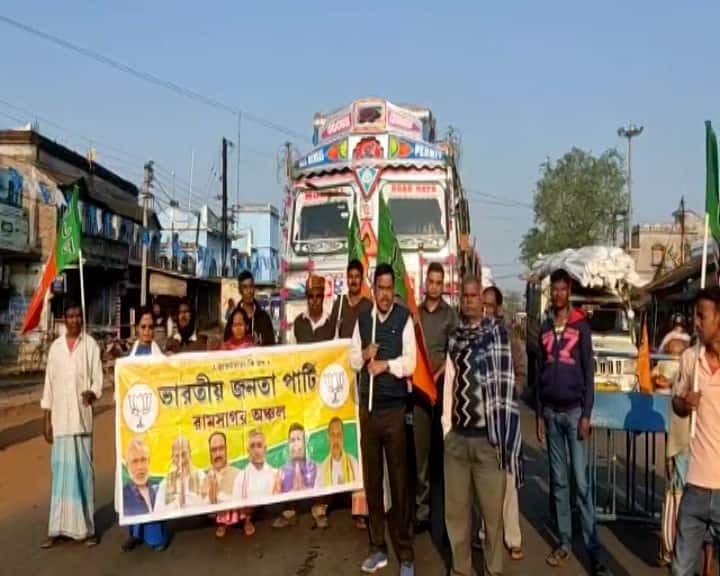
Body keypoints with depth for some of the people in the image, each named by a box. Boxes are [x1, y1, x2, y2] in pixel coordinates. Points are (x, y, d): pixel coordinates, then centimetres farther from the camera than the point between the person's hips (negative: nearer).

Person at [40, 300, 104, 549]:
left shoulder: (91, 346, 0)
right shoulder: (55, 347, 8)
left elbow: (98, 379, -2)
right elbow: (49, 384, 9)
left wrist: (92, 393, -25)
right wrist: (46, 419, 7)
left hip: (82, 418, -2)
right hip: (60, 418, 2)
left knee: (84, 470, 2)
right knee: (60, 471, 5)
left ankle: (87, 527, 10)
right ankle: (57, 528, 11)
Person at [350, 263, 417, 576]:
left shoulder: (404, 318, -7)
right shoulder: (363, 320, 9)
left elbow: (410, 364, -12)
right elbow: (353, 360, 10)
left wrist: (385, 364, -12)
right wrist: (364, 355, -8)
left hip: (395, 408, -5)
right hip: (368, 407, 5)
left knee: (399, 480, 2)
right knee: (371, 479, 12)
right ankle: (378, 547, 25)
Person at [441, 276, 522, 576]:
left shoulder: (497, 331, -1)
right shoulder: (454, 336, 10)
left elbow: (505, 380, -4)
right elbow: (449, 380, 8)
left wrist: (503, 432, -9)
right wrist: (447, 424, 3)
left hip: (488, 437, -4)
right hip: (456, 436, 4)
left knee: (492, 510, 5)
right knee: (455, 509, 12)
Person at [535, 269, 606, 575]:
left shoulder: (581, 325, -1)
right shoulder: (545, 328, 11)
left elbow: (589, 371, -3)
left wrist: (586, 414, -9)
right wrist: (539, 414, 9)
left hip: (574, 411, -4)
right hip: (551, 412, 4)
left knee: (582, 482, -4)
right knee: (558, 481, 8)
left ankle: (593, 548, 1)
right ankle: (564, 541, 16)